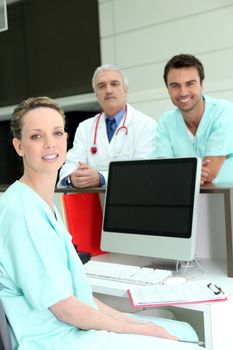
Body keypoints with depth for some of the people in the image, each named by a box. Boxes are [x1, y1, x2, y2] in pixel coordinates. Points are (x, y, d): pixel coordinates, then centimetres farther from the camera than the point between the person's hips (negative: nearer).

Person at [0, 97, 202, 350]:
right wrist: (136, 329, -8)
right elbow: (65, 308, -19)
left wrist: (130, 321, 3)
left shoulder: (45, 204, 9)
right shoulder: (21, 211, -21)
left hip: (79, 325, 9)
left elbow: (75, 290, 10)